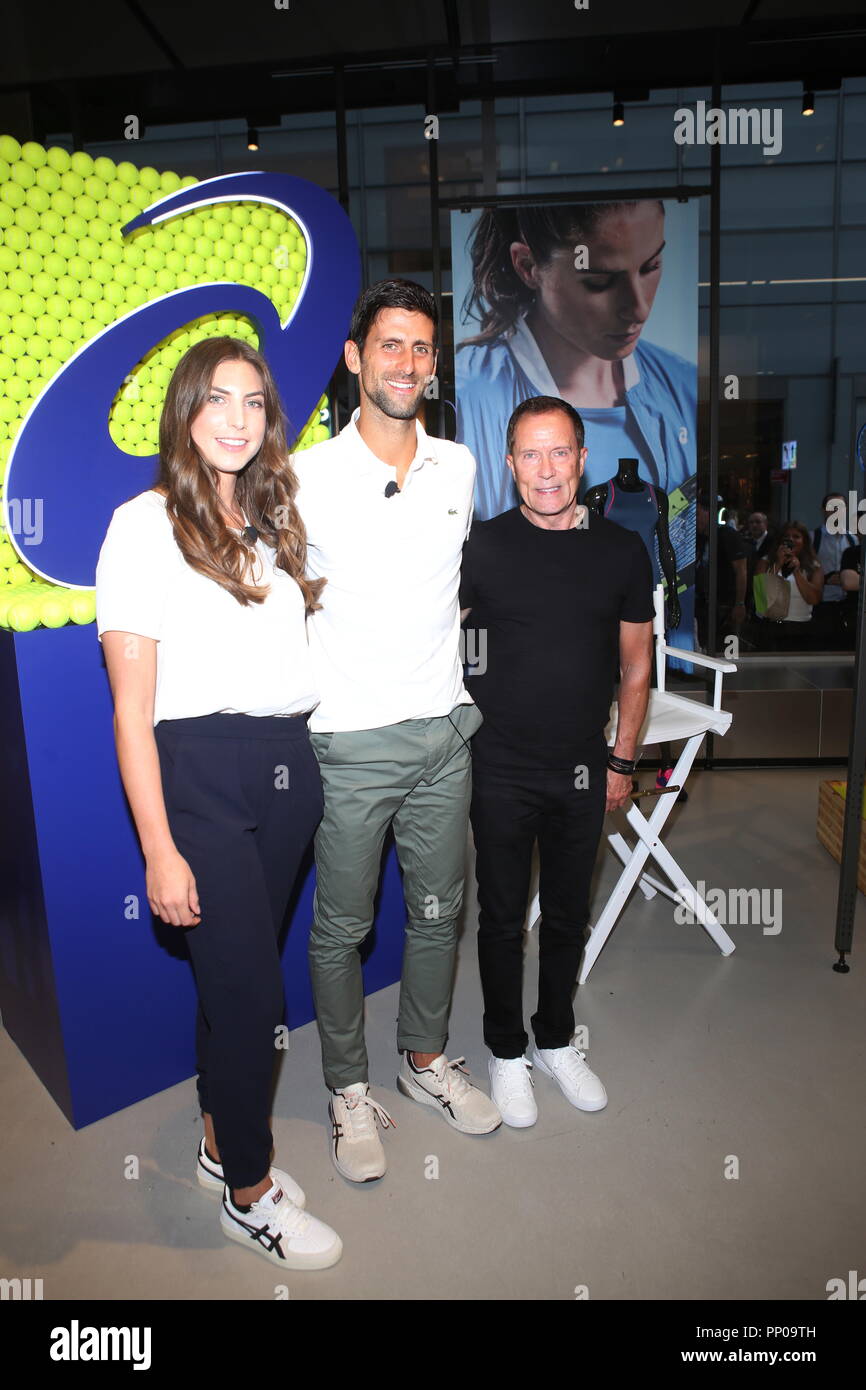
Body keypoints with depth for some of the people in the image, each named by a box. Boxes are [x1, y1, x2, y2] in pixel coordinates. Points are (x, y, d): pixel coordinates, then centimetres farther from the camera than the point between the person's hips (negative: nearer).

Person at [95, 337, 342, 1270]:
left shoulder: (272, 519, 14)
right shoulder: (144, 525, -6)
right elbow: (132, 707, -10)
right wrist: (159, 850, -13)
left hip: (288, 768, 6)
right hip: (201, 773, -6)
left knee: (237, 973, 17)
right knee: (250, 989, 2)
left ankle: (223, 1142, 39)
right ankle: (249, 1193, 26)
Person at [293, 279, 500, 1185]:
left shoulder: (458, 467, 5)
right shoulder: (307, 477, -8)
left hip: (444, 731, 4)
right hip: (351, 743, -4)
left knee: (437, 912, 17)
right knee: (341, 927, 10)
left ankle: (425, 1059, 40)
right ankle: (348, 1089, 32)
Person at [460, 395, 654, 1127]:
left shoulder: (622, 550, 0)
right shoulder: (484, 547, -6)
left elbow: (635, 664, 6)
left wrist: (622, 760, 5)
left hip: (583, 768, 2)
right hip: (502, 767, -2)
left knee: (568, 913, 16)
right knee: (503, 914, 10)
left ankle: (557, 1039, 38)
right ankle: (507, 1050, 31)